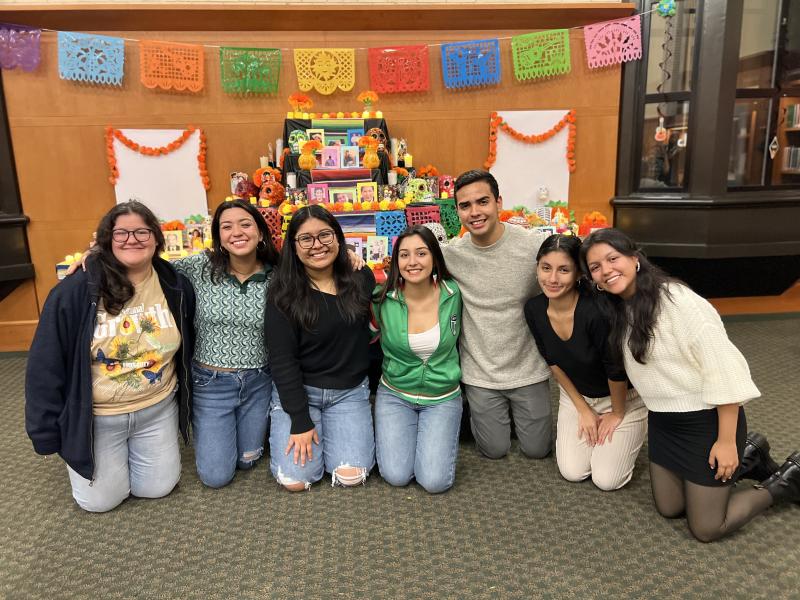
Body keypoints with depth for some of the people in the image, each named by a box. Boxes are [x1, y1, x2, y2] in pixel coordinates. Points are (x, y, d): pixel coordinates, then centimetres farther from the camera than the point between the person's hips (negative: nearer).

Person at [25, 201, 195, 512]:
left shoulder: (176, 285, -9)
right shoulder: (75, 291, -19)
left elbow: (185, 350, 5)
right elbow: (46, 366, -12)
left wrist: (185, 399, 9)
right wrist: (47, 432, -8)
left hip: (158, 410, 3)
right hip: (95, 417, -2)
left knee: (158, 488, 12)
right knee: (100, 501, 10)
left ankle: (135, 450, 41)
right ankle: (87, 455, 40)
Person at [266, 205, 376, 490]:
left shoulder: (361, 279, -4)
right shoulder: (283, 294, -13)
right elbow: (282, 361, -14)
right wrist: (300, 421, -16)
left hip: (350, 391, 2)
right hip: (296, 390, -2)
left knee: (351, 476, -11)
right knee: (295, 480, -11)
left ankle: (331, 433, 19)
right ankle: (283, 427, 19)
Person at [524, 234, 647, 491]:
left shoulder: (595, 311, -36)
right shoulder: (534, 309, -16)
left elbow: (617, 370, -22)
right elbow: (553, 362, -3)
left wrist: (617, 414, -7)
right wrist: (582, 409, 0)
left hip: (622, 396, -4)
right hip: (576, 394, 4)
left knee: (606, 480, -4)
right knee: (572, 472, -1)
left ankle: (629, 434, 23)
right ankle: (588, 424, 26)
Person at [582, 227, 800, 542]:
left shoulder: (677, 300, -24)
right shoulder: (616, 309, -1)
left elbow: (723, 368, -23)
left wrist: (727, 441, -20)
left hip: (707, 420, -7)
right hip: (662, 421, 8)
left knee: (706, 529, 2)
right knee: (668, 508, 18)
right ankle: (747, 459, 32)